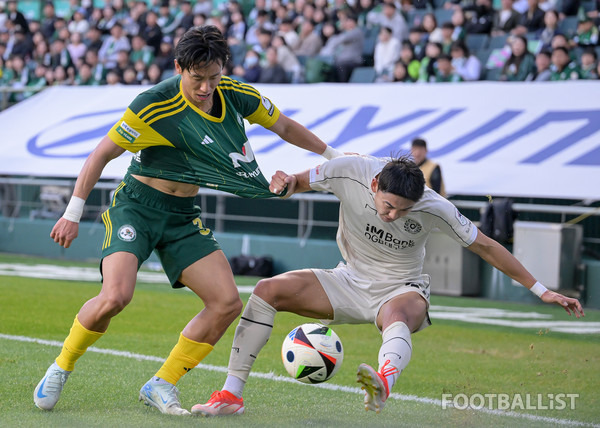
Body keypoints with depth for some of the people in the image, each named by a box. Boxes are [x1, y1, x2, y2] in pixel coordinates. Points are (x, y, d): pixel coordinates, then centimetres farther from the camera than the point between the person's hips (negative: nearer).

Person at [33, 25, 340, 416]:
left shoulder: (237, 96, -4)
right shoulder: (155, 106, -20)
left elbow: (284, 126, 15)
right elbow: (103, 153, -11)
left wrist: (332, 155, 23)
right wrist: (73, 213, -12)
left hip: (184, 216, 6)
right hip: (137, 207, -6)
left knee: (228, 303, -8)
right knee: (115, 296, -27)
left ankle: (162, 386, 5)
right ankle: (61, 368, 0)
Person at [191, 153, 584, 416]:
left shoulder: (433, 209, -21)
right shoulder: (349, 171, -19)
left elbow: (484, 246, -10)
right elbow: (298, 183, -3)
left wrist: (541, 291, -8)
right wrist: (286, 182, -30)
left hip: (401, 290, -3)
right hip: (350, 283, 3)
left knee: (398, 319, -42)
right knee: (267, 291, -17)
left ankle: (384, 382, -75)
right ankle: (231, 394, -15)